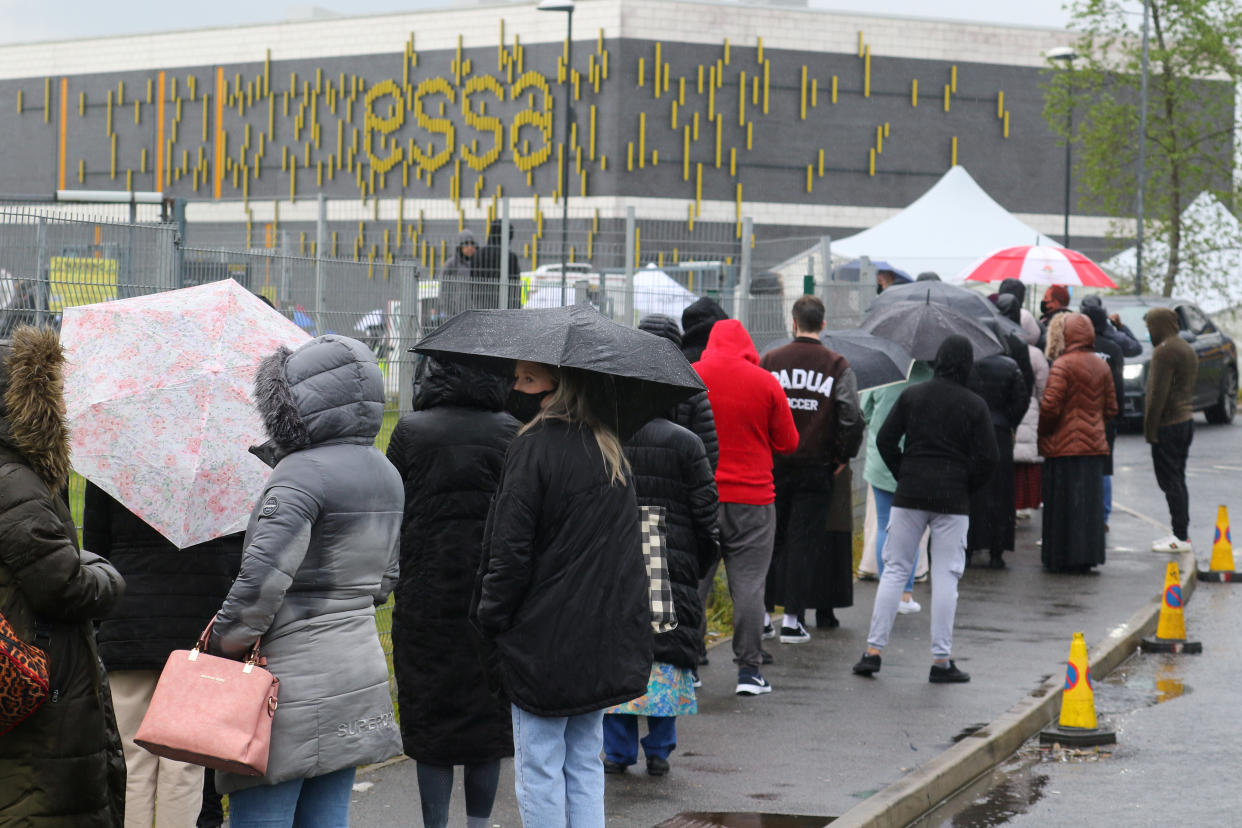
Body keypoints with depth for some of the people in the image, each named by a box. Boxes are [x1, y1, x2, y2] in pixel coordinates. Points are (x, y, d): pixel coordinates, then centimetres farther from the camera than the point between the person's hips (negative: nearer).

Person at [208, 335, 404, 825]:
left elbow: (263, 578, -23)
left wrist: (224, 645, -11)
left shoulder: (302, 473, -17)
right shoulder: (385, 475, 11)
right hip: (357, 675, 9)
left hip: (294, 682, -9)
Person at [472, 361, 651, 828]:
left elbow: (510, 553, -16)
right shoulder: (610, 452, 10)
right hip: (604, 644, 7)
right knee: (585, 765, 13)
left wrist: (490, 623, -5)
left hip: (544, 644, -7)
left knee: (538, 772, 1)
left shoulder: (533, 448, -14)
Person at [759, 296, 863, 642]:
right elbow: (851, 418, -10)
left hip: (772, 467, 2)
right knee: (804, 541, 3)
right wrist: (843, 457, 3)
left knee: (770, 538, 12)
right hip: (815, 468, -2)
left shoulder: (769, 361, 2)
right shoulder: (837, 365, -3)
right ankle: (793, 618, 2)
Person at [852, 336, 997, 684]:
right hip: (952, 500, -2)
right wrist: (965, 487, 8)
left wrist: (904, 476, 12)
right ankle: (941, 660, 2)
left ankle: (873, 650, 4)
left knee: (894, 569, 8)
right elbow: (987, 457, -6)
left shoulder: (912, 395, 3)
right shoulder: (974, 405, -2)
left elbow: (885, 440, 2)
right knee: (945, 576, 2)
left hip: (909, 496, 2)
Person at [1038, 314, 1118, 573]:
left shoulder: (1062, 366, -13)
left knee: (1064, 502, 0)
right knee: (1090, 501, 9)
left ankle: (1062, 558, 3)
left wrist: (1042, 432, -1)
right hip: (1094, 445, 6)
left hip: (1065, 446, -6)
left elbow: (1050, 406, -17)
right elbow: (1111, 408, 13)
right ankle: (1088, 556, 12)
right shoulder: (1101, 366, 9)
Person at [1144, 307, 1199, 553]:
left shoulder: (1164, 351, -15)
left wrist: (1150, 429, -15)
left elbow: (1158, 393, -19)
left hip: (1168, 424, -10)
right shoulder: (1188, 349, 16)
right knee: (1178, 480, 14)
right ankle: (1182, 532, 17)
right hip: (1187, 420, 10)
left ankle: (1181, 537, -7)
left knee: (1170, 481, -7)